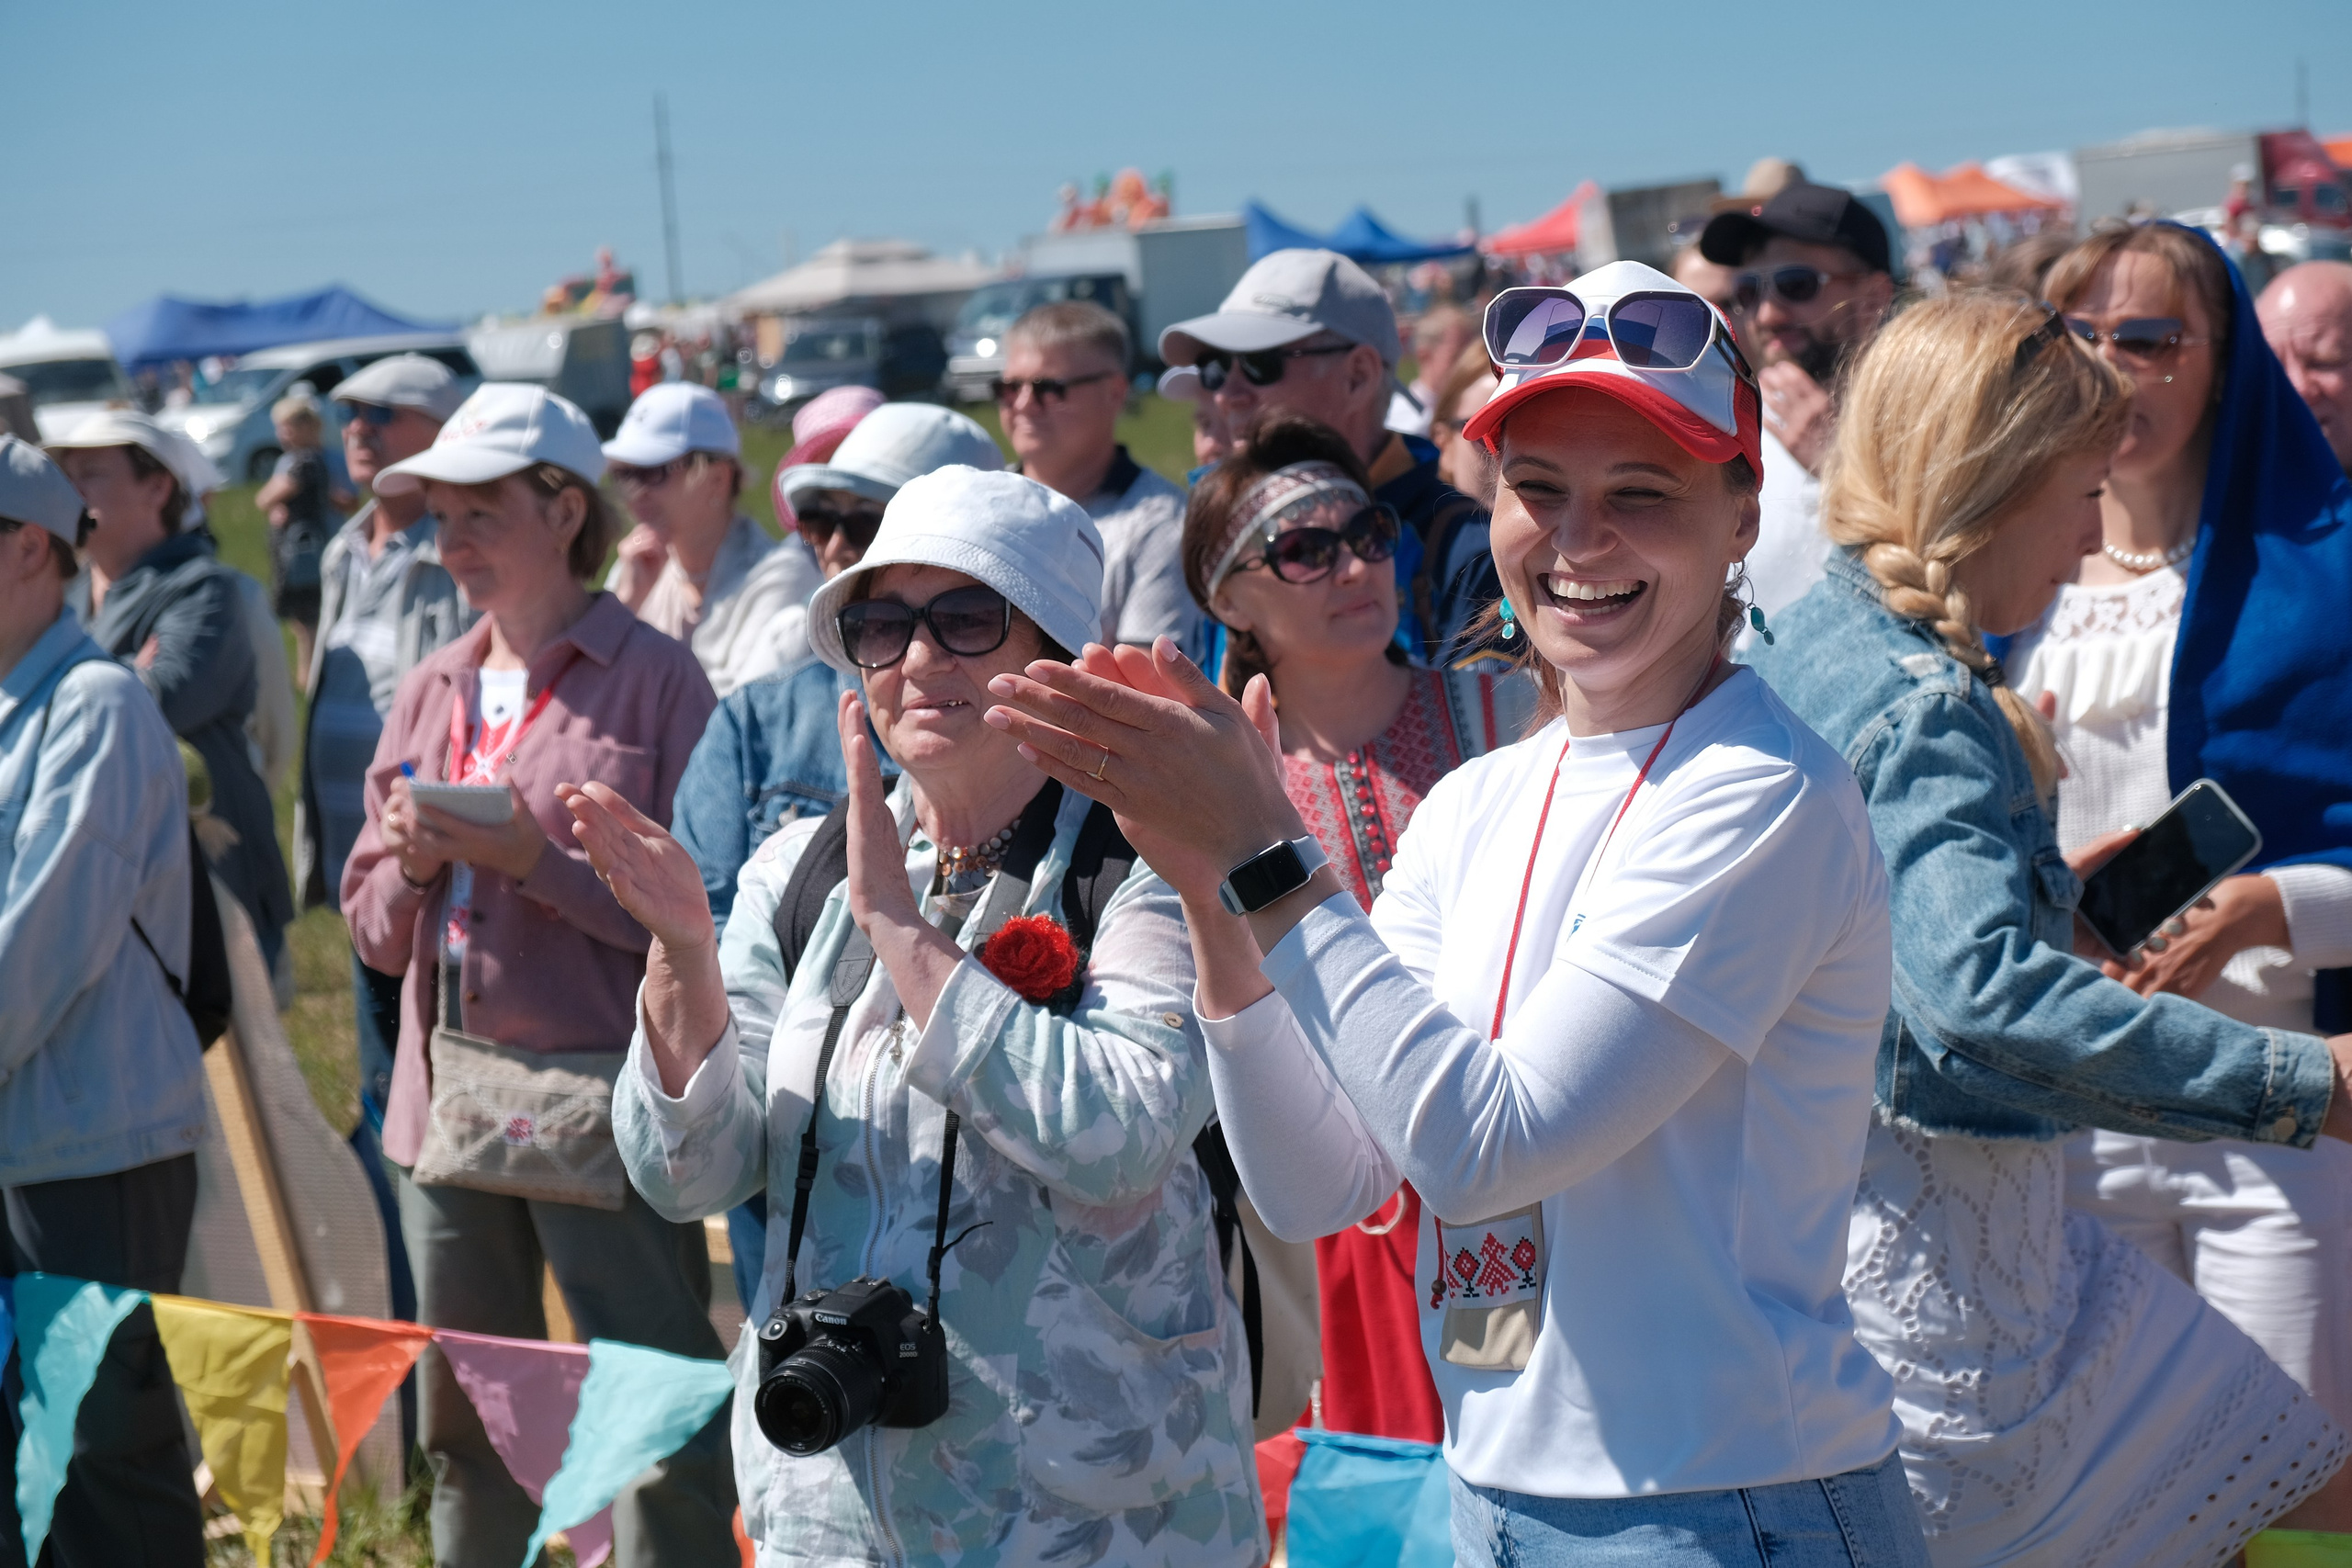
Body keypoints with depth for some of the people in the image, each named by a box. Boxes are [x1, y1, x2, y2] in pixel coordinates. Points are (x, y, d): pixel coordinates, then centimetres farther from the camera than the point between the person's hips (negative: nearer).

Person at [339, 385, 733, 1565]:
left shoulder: (653, 679, -6)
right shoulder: (430, 692, 13)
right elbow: (375, 930, 15)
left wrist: (534, 860, -18)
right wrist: (409, 868, -6)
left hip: (601, 1097, -6)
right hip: (449, 1091, 6)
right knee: (463, 1431, 16)